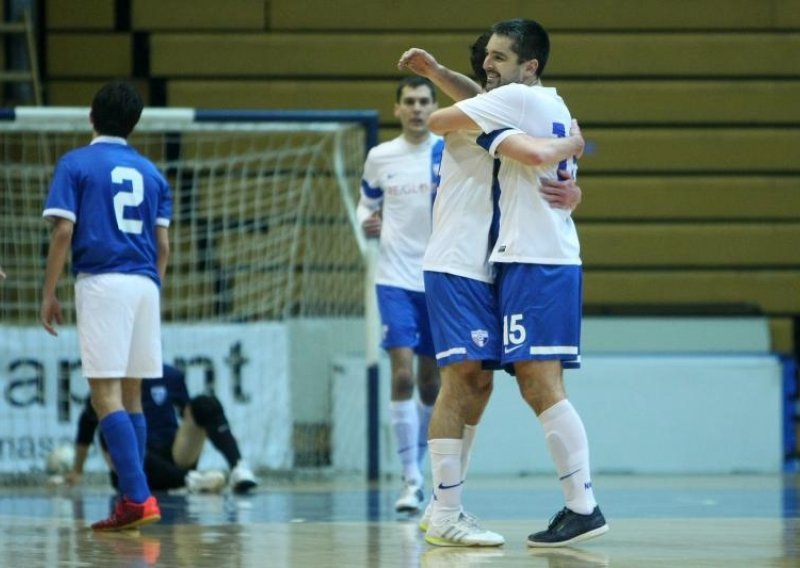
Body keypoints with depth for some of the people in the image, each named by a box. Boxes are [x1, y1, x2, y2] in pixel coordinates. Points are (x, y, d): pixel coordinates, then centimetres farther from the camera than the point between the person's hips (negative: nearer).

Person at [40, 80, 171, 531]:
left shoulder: (75, 164, 2)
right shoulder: (151, 172, 14)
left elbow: (63, 231, -6)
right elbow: (163, 243, 12)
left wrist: (49, 294, -1)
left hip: (101, 282, -5)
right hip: (144, 285, 5)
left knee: (106, 395, -8)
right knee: (130, 395, 12)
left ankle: (139, 497, -19)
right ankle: (133, 503, 11)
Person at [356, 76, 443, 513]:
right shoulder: (380, 157, 4)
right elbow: (367, 203, 17)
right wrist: (367, 224, -4)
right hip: (396, 279, 0)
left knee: (431, 381, 9)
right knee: (402, 373, -14)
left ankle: (419, 460, 29)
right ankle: (411, 479, -13)